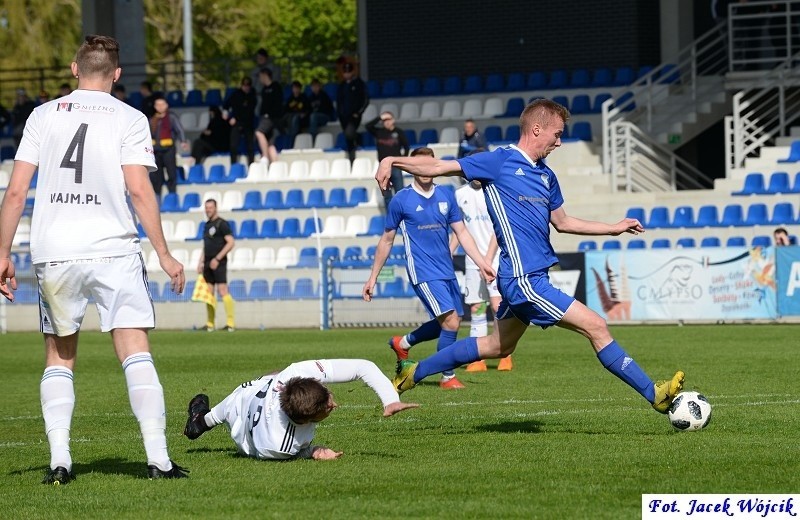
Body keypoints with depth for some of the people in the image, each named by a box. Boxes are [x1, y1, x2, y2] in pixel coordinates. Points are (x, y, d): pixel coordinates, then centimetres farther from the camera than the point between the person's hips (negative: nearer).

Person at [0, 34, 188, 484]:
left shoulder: (44, 115, 9)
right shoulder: (129, 119, 2)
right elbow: (138, 189, -8)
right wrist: (164, 253, -3)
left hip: (53, 255, 2)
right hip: (113, 250, -2)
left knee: (60, 357, 13)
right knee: (136, 351, -3)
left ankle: (59, 460, 2)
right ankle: (158, 458, -12)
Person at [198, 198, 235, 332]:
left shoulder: (222, 224, -6)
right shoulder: (207, 225, 18)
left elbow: (230, 243, -13)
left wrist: (217, 258, -17)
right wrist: (201, 262, 16)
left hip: (219, 262, -8)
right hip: (208, 263, 8)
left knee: (222, 291, -13)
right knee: (208, 293, 5)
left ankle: (231, 323, -14)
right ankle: (210, 324, 8)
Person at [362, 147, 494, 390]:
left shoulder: (446, 196, 8)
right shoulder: (401, 200, -4)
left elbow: (461, 232, 12)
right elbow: (386, 240, 4)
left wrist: (481, 262, 1)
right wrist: (372, 278, 6)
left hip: (447, 271, 6)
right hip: (423, 273, -6)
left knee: (448, 323, 11)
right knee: (451, 321, -15)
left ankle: (403, 343, 33)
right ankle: (448, 377, -1)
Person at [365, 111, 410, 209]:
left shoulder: (398, 132, 0)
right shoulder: (379, 132, 3)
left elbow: (406, 146, 6)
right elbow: (367, 126, -9)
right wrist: (379, 118, -14)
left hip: (396, 166, -2)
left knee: (399, 191, -1)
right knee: (386, 193, 6)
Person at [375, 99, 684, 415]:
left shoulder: (546, 176, 14)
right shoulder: (499, 162, -8)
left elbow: (562, 222, 26)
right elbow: (437, 167, -7)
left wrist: (615, 228, 25)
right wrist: (392, 161, -18)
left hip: (530, 277, 10)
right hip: (523, 279, -10)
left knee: (498, 346, 19)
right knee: (595, 326, -9)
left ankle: (413, 372, 30)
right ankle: (655, 394, -4)